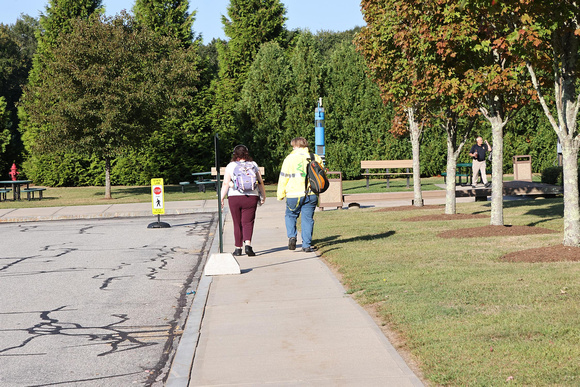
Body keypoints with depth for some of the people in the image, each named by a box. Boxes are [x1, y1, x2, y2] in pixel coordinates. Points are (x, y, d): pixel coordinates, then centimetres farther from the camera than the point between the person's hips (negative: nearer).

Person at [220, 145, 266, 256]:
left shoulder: (230, 166, 3)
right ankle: (248, 244, -23)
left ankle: (238, 248, 13)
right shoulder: (253, 165, 7)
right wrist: (263, 196, 18)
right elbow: (260, 182, 8)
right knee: (248, 222, -2)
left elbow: (225, 184, -3)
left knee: (237, 224, 9)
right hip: (251, 197, 0)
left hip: (234, 198, 0)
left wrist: (222, 198, 0)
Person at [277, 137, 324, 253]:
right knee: (308, 219, 7)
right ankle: (307, 245, 5)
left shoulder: (290, 158, -1)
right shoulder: (315, 158, 7)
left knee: (290, 216, 17)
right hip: (311, 194, 2)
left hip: (294, 195, -2)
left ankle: (292, 236, -3)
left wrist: (280, 194, 7)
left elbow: (283, 178, -1)